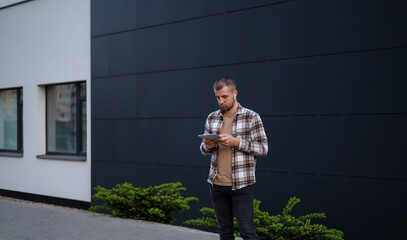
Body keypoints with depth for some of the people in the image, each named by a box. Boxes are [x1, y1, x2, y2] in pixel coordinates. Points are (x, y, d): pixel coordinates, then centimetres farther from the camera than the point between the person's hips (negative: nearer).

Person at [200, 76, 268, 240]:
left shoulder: (251, 117, -5)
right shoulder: (212, 118, 9)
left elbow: (263, 148, -8)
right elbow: (203, 149, 16)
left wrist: (237, 142, -20)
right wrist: (208, 146, -8)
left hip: (241, 184, -5)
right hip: (217, 185, 5)